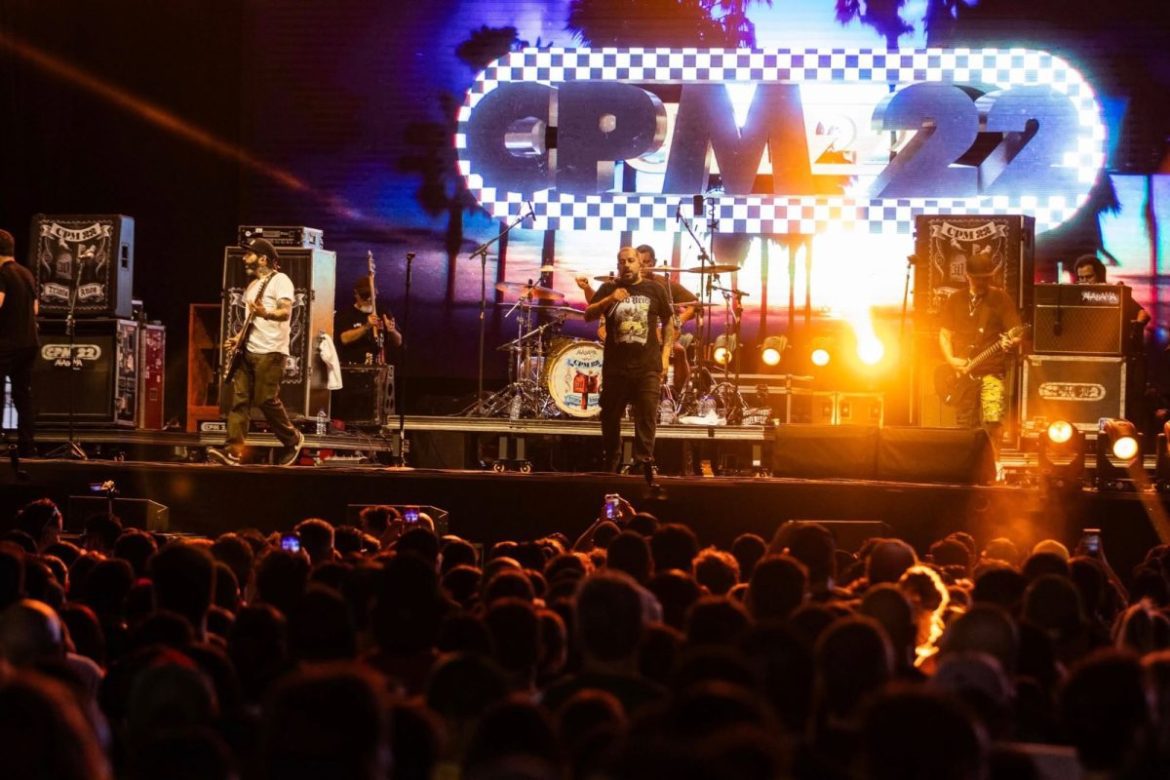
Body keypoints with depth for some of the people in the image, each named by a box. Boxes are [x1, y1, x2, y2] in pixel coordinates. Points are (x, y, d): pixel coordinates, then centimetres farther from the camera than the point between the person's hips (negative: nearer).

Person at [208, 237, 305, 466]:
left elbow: (286, 312, -19)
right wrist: (238, 337, 13)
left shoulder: (280, 280, -6)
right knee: (239, 399, -3)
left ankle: (293, 440, 10)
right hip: (249, 351, 8)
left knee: (266, 400, -10)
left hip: (270, 352, -8)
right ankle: (233, 451, -9)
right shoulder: (252, 285, 21)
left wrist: (265, 313, -38)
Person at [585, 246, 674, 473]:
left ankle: (643, 464, -4)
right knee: (610, 418, 7)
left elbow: (668, 322, 13)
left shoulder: (655, 290, 7)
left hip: (648, 367, -1)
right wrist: (609, 300, -19)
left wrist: (665, 354, 4)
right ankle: (610, 467, 18)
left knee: (647, 418, -7)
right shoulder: (608, 289, 8)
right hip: (615, 366, 1)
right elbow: (588, 316, -2)